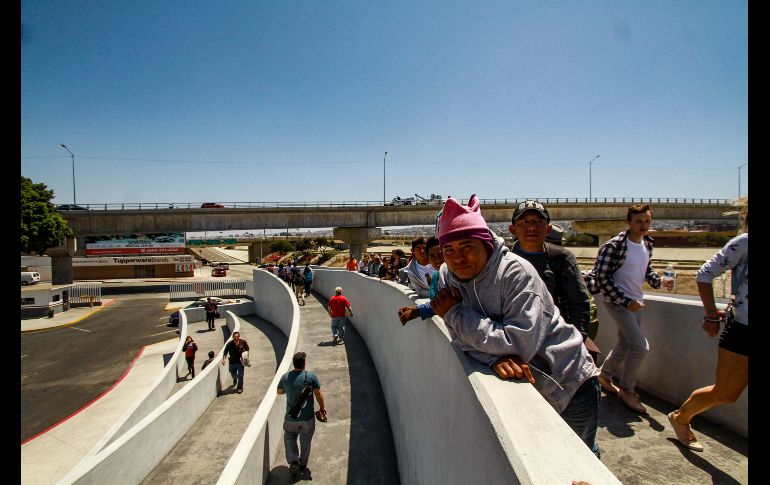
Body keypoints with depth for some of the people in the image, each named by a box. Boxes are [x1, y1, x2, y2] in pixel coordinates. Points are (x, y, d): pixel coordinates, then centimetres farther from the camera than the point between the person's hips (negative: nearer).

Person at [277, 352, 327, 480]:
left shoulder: (285, 377, -9)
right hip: (308, 417, -1)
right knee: (305, 441, 19)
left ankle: (293, 462, 10)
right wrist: (322, 408, 6)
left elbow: (279, 391, 9)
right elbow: (318, 394, -9)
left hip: (291, 418, 1)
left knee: (289, 437, 23)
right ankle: (302, 464, 35)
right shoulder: (311, 376, -16)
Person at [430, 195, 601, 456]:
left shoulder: (516, 272, -27)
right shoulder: (448, 275, -9)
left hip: (568, 384, -4)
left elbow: (521, 344, -34)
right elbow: (462, 338, -13)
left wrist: (455, 313, -28)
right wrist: (495, 358, -34)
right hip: (521, 388, 5)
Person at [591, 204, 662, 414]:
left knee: (625, 344, 17)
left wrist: (659, 281, -3)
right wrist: (626, 301, -19)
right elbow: (602, 277, -18)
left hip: (636, 301, 8)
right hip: (617, 301, -8)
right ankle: (626, 389, 5)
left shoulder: (647, 244, 7)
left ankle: (605, 376, 38)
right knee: (640, 346, -13)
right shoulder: (614, 246, -18)